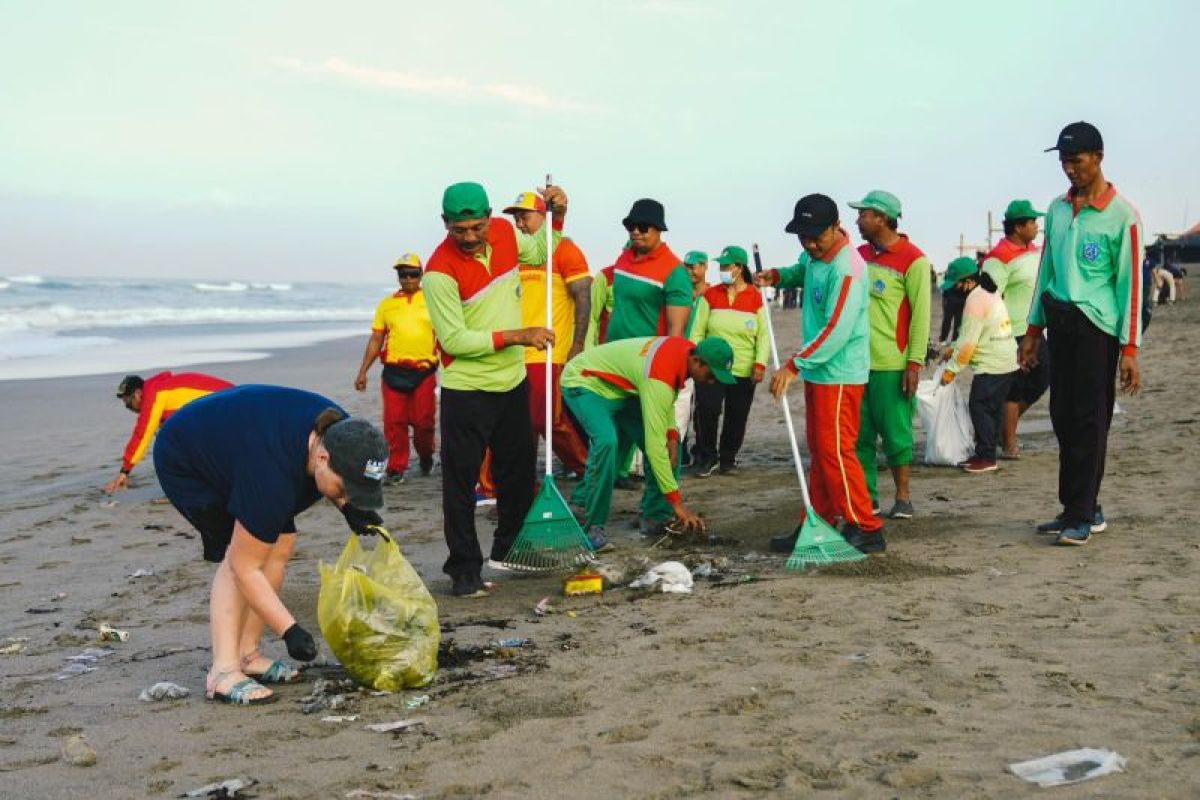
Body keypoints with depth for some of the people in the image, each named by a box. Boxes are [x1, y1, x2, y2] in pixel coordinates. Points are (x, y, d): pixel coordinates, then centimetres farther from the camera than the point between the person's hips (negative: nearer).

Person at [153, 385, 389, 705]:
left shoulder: (341, 431, -20)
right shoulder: (272, 476, -42)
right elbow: (245, 567, -33)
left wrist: (349, 508, -12)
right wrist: (290, 630, -32)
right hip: (184, 465, -8)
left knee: (281, 544, -3)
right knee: (235, 552, -21)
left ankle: (247, 655, 3)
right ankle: (223, 673, -22)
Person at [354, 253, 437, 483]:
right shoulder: (387, 304, 11)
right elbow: (376, 340, 13)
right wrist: (362, 372, 9)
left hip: (424, 372, -2)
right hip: (394, 372, 2)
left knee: (423, 421, 2)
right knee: (394, 423, 0)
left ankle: (425, 456, 30)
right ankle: (396, 468, 9)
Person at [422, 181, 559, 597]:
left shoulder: (504, 232, -4)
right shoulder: (440, 270, -23)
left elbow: (539, 253, 20)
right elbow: (454, 340, -23)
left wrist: (555, 215, 4)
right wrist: (517, 336, -25)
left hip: (512, 381, 7)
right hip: (466, 391, -7)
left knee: (519, 473, 18)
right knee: (461, 483, -2)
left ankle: (509, 553, 36)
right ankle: (464, 569, 9)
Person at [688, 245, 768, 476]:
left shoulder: (755, 297, 1)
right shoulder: (710, 295, 2)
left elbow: (763, 335, 1)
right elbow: (697, 332, 3)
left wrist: (760, 364, -9)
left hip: (744, 371, 0)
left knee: (737, 418, 7)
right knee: (707, 411, -12)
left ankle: (728, 458, 25)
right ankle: (707, 457, 6)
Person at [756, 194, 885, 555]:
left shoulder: (847, 268, -22)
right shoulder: (814, 255, 7)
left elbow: (837, 331, -27)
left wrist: (794, 365, -27)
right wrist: (777, 276, 12)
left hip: (839, 374, -10)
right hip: (817, 371, 10)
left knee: (835, 451, -8)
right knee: (819, 451, 13)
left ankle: (866, 529, -1)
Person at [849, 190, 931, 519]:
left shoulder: (913, 260, -8)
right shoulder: (859, 255, 12)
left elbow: (920, 316, -10)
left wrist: (915, 363, -13)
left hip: (892, 365, -6)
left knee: (895, 432, 0)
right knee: (860, 433, 8)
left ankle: (903, 497, 11)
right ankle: (866, 495, 17)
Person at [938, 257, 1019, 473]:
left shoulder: (975, 300, -16)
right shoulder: (991, 294, 14)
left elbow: (968, 343, -18)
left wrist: (952, 369, -12)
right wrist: (954, 350, 14)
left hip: (990, 366, -10)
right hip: (1007, 361, 10)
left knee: (979, 408, -5)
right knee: (992, 410, 14)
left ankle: (986, 457, -5)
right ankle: (986, 453, 20)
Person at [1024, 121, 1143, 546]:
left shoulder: (1121, 215, -7)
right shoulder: (1057, 208, 12)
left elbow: (1131, 283, -8)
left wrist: (1129, 349, -11)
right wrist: (1033, 331, 17)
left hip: (1097, 326, -6)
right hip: (1061, 323, 6)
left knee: (1089, 420, -5)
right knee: (1063, 419, 8)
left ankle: (1081, 515, -1)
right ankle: (1080, 508, 17)